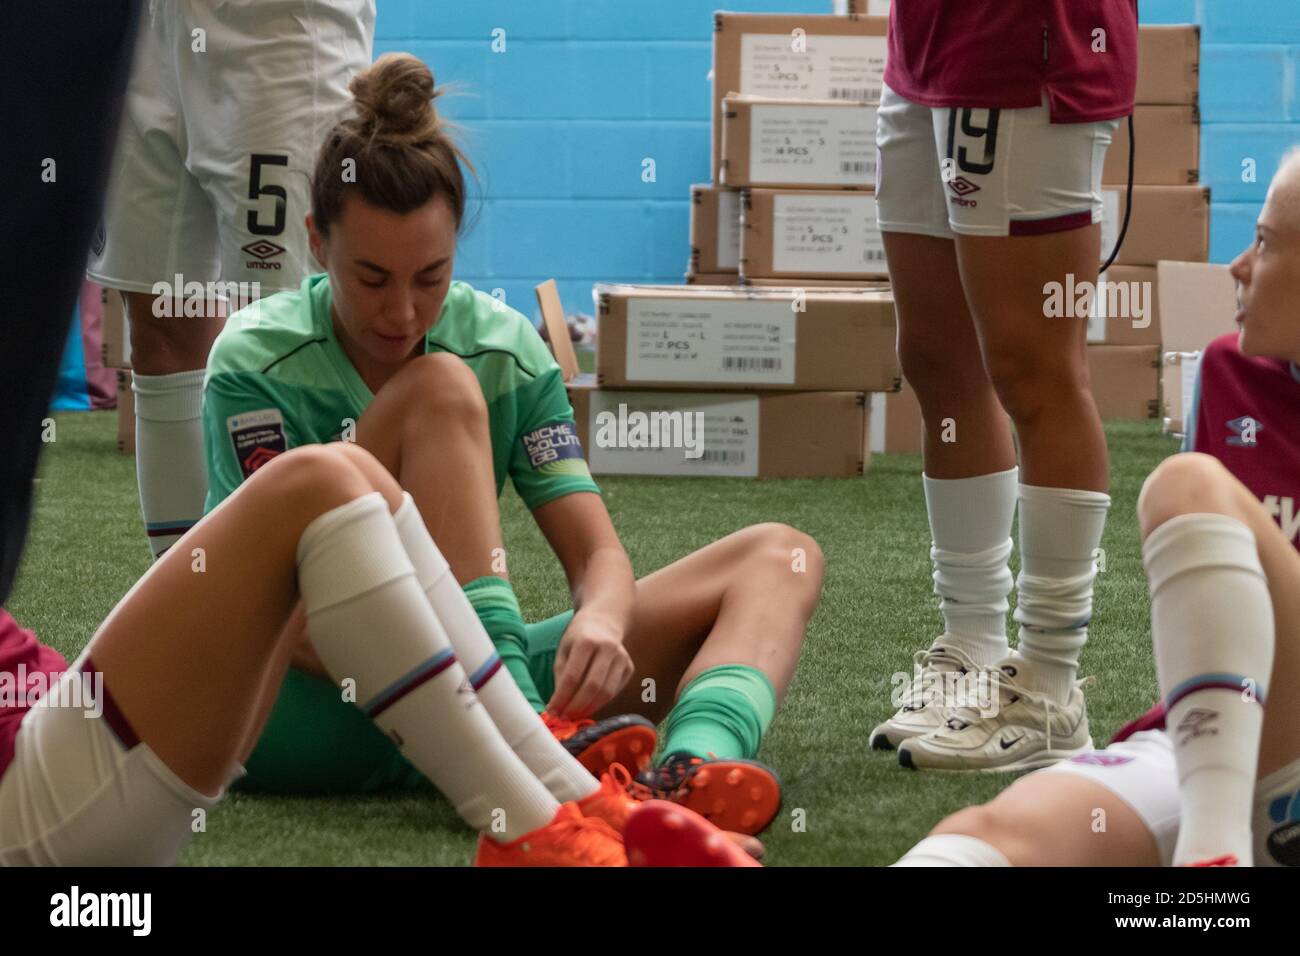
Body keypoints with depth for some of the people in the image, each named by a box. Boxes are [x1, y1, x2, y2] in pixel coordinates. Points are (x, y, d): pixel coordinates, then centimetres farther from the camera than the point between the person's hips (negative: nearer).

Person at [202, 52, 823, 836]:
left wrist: (601, 620, -30)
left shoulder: (505, 348, 3)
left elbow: (599, 553, -4)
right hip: (304, 709, -5)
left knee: (780, 557, -5)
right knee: (440, 389, -23)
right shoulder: (255, 360, -9)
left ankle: (697, 758, -41)